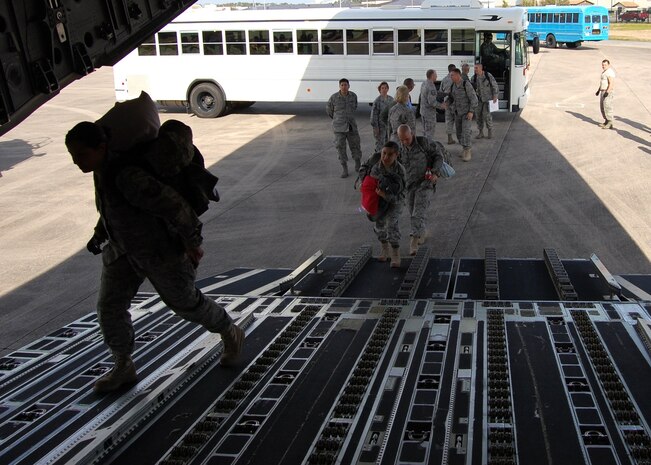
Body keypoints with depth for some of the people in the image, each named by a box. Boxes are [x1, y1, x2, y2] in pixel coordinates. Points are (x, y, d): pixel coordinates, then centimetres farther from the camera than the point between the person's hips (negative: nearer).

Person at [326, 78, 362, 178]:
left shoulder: (353, 96, 0)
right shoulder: (334, 97, -9)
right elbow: (329, 109, 9)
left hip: (351, 126, 2)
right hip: (339, 127, -2)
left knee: (356, 146, 8)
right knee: (341, 148, 0)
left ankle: (358, 166, 30)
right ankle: (344, 169, 12)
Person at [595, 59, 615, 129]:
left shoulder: (610, 72, -16)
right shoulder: (604, 72, 16)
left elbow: (611, 83, -23)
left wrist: (607, 92, -30)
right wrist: (598, 90, 23)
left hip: (607, 92, -10)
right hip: (602, 91, 10)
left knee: (607, 107, -10)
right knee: (602, 107, 11)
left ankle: (610, 124, -8)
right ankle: (606, 122, 18)